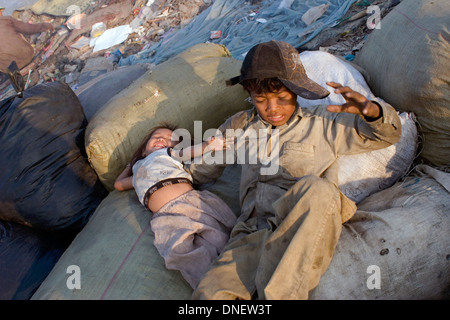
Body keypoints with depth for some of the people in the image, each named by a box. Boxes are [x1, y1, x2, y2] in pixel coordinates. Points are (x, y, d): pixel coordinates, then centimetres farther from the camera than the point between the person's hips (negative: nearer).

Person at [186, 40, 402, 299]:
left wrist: (371, 110, -3)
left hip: (306, 235, 1)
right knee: (210, 293, -31)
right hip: (254, 233, 0)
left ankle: (277, 293, -26)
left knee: (317, 188, -36)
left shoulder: (321, 123, 16)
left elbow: (387, 135, 20)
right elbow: (202, 170, 33)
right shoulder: (238, 127, 22)